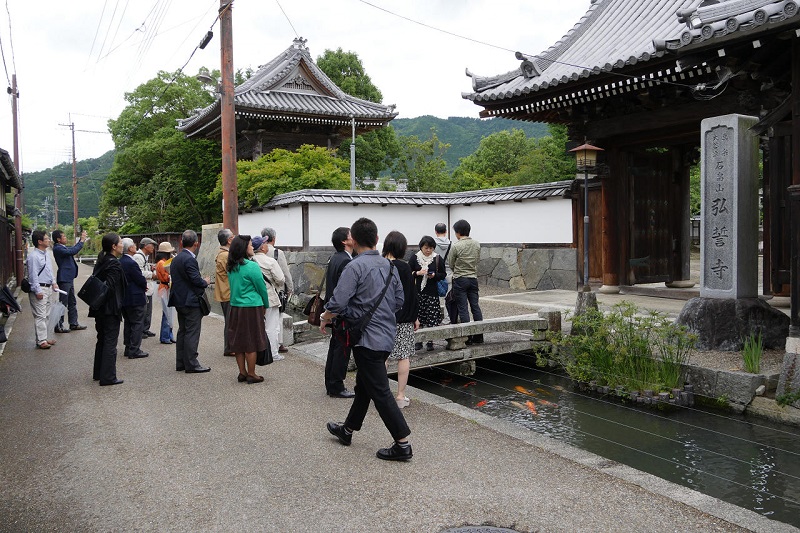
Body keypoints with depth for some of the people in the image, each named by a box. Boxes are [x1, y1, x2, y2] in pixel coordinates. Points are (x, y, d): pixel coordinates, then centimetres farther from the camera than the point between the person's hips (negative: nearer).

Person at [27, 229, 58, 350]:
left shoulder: (45, 254, 12)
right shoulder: (33, 256, -17)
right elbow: (33, 275, -19)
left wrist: (53, 282, 11)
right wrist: (37, 291, -20)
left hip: (47, 288, 10)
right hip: (39, 289, -10)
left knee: (46, 315, 15)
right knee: (40, 316, -7)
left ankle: (44, 338, 23)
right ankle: (41, 341, -4)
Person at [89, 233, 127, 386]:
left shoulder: (101, 261, 10)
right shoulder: (114, 263, -17)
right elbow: (110, 286, -24)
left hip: (99, 309, 9)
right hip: (110, 309, -9)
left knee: (102, 340, 18)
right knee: (110, 342, -2)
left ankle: (98, 373, 27)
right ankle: (108, 377, 2)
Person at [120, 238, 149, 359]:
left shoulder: (119, 262, 6)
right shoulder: (131, 263, -21)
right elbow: (142, 280, -19)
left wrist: (142, 285, 7)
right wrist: (144, 287, 3)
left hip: (124, 298, 9)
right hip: (135, 299, -9)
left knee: (128, 324, 17)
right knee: (137, 324, 0)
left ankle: (128, 348, 24)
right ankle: (134, 350, 3)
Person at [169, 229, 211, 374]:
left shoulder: (176, 259, 11)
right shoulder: (189, 259, -18)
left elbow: (175, 278, 14)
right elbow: (196, 280, -24)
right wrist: (205, 282, -3)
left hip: (179, 301, 10)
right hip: (191, 301, -10)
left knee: (182, 331, 15)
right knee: (192, 333, -4)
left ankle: (180, 363, 21)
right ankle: (191, 364, -1)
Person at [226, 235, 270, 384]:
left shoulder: (231, 267, 7)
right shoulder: (251, 266, -15)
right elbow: (261, 287, -8)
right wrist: (265, 305, 9)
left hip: (235, 308, 7)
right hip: (251, 308, -7)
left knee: (238, 341, 11)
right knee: (251, 342, 1)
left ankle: (242, 373, 20)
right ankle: (251, 375, 8)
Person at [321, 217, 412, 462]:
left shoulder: (355, 267, -16)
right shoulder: (388, 265, 7)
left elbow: (337, 304, -21)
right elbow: (399, 301, 14)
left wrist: (325, 318, -1)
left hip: (368, 338, -8)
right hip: (387, 334, 8)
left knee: (380, 391, -2)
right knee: (363, 385, 21)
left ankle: (403, 444, 2)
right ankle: (347, 430, 38)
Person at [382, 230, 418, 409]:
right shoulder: (403, 267, -11)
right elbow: (411, 294, -8)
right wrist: (414, 317, 2)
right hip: (402, 318, -3)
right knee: (404, 356, 4)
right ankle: (401, 396, 7)